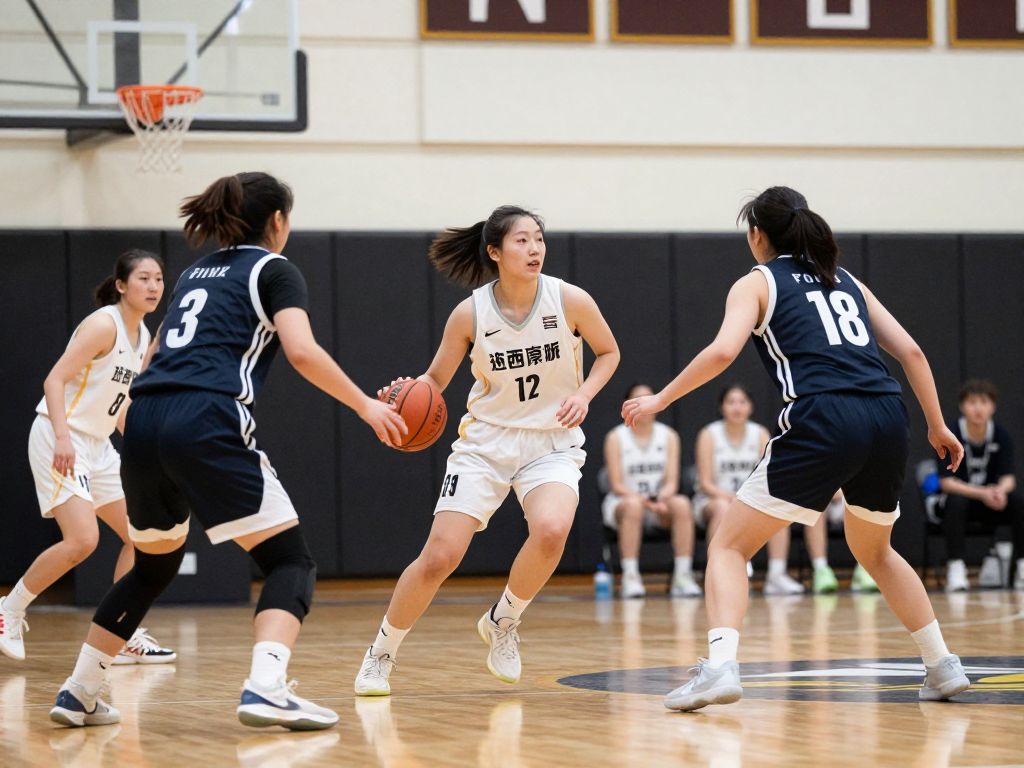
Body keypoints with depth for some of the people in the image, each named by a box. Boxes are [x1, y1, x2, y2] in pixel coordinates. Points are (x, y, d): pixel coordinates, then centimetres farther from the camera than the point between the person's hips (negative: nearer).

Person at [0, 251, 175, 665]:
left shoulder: (143, 338, 11)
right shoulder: (104, 324, -15)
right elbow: (55, 380, -21)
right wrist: (62, 437, -31)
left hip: (97, 445, 9)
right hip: (59, 440, -9)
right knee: (82, 539, -21)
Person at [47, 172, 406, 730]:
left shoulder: (197, 272, 27)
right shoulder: (274, 271, 7)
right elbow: (302, 351, -9)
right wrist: (364, 405, -2)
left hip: (144, 423, 7)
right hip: (207, 425, -7)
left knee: (153, 566, 26)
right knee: (290, 561, -1)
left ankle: (77, 694, 26)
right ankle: (266, 689, -23)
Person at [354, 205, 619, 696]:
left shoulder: (570, 301, -12)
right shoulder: (470, 313, -11)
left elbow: (608, 351, 6)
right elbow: (436, 379, 1)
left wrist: (584, 394, -12)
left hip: (552, 440, 0)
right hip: (486, 439, 0)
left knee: (551, 529, -31)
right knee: (439, 555, -10)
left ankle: (502, 622, -2)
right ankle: (380, 655, 13)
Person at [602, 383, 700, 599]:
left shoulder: (669, 436, 4)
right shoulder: (616, 438, -4)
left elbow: (672, 482, -2)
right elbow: (616, 485, -9)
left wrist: (662, 498, -25)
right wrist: (644, 501, -25)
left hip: (659, 503, 3)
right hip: (621, 502, -3)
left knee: (682, 504, -31)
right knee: (633, 505, -39)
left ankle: (682, 576, -30)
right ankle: (630, 577, -38)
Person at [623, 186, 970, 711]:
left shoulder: (757, 283, 12)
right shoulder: (846, 280, 26)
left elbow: (723, 351, -6)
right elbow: (910, 352, 20)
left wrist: (660, 400, 3)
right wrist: (937, 427, 26)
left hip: (822, 423, -5)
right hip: (887, 418, 5)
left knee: (729, 546, 3)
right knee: (874, 551, 30)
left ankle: (720, 666, -18)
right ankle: (943, 667, 26)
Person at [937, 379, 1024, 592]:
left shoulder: (1002, 435, -6)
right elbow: (946, 482, -20)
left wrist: (1001, 490, -35)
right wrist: (983, 493, -34)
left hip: (990, 502, 3)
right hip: (958, 497, -3)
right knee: (956, 502, -37)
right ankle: (955, 570, -35)